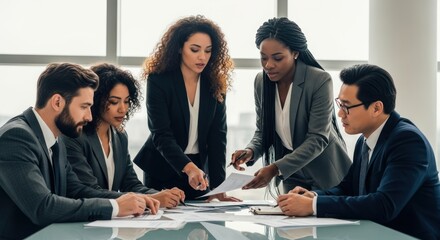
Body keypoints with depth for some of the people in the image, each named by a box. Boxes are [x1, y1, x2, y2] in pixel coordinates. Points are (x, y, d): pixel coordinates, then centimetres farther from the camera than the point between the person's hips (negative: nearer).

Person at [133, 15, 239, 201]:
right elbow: (161, 135, -22)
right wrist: (189, 168, -38)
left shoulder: (215, 84, -2)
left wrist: (218, 186, -17)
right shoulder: (158, 81, -14)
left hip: (199, 169, 3)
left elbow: (217, 137, -7)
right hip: (162, 171, -3)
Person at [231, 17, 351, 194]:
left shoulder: (320, 81, -22)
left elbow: (318, 139, -24)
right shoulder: (261, 81, -5)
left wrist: (276, 169, -33)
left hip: (325, 177, -4)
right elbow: (262, 131, 3)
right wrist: (250, 152, -20)